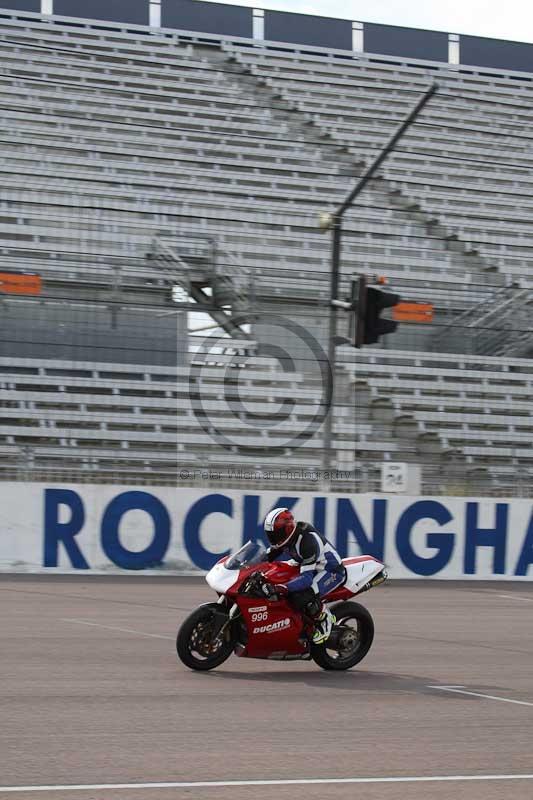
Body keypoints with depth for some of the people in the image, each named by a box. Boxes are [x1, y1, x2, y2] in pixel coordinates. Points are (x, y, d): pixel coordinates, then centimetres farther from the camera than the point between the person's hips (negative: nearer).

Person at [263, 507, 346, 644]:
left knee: (300, 597, -34)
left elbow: (307, 578, -38)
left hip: (333, 571, -10)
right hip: (312, 567, 10)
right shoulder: (287, 536, -6)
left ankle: (324, 619, -5)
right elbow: (268, 556, 6)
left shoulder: (307, 540, -33)